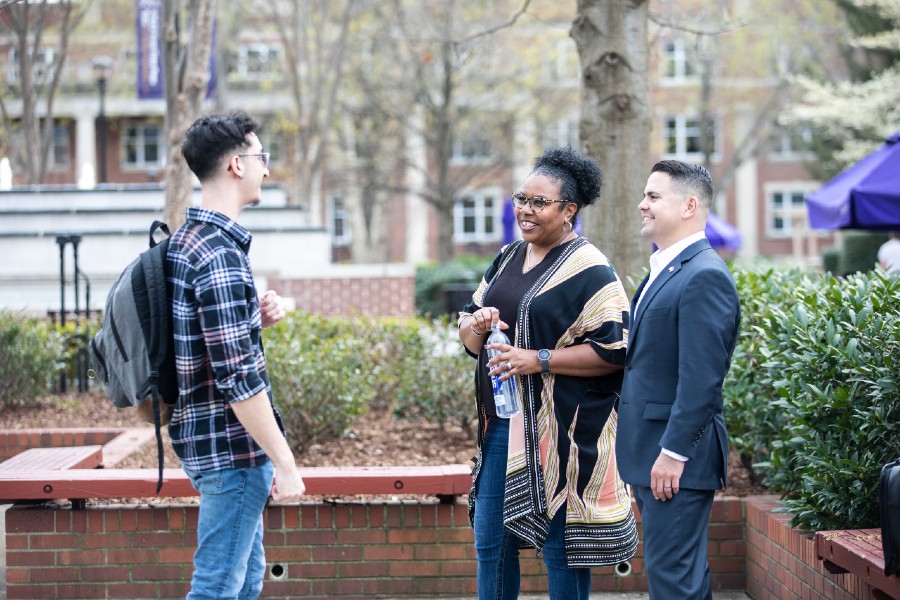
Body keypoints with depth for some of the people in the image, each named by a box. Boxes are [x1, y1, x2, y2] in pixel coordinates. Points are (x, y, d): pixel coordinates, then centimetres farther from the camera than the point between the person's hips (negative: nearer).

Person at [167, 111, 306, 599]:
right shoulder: (220, 255, -21)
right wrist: (284, 462, -19)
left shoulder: (186, 240, 11)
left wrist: (253, 319, 3)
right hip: (233, 445, -10)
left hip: (202, 434, 10)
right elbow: (238, 378, -24)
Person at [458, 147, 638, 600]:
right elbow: (468, 337, 17)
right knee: (490, 543, 11)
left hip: (558, 427, -7)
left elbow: (614, 351, -15)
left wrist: (539, 360, -20)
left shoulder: (588, 269, -9)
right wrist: (476, 325, -7)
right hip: (501, 422, 7)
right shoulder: (508, 259, 13)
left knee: (560, 546, 1)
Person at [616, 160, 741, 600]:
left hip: (676, 458, -10)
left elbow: (701, 377, -21)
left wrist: (674, 453, -21)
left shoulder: (705, 276, -16)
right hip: (649, 452, 10)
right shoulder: (662, 273, 17)